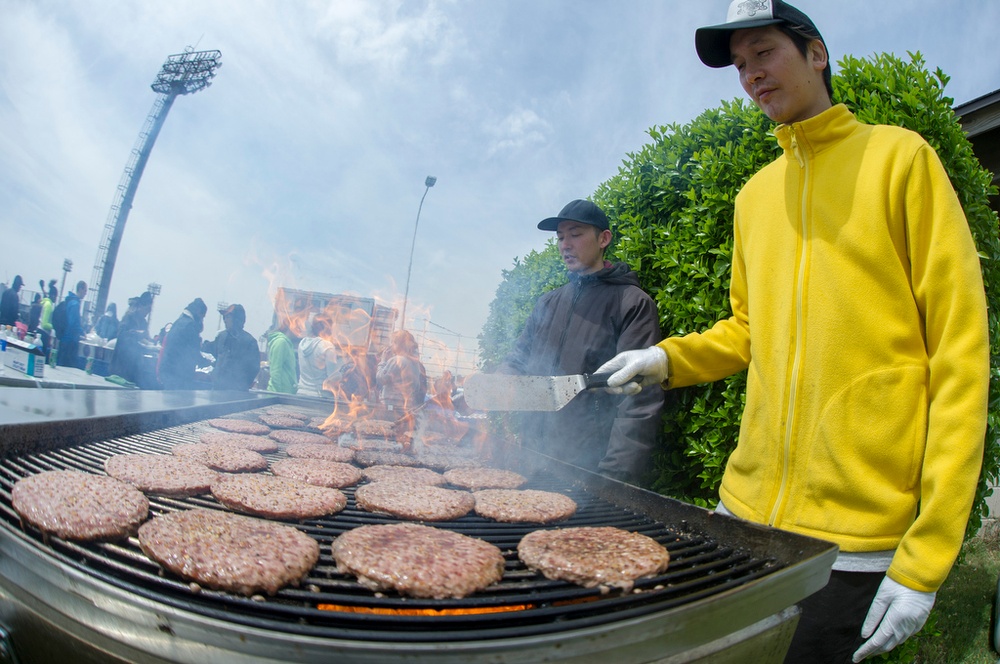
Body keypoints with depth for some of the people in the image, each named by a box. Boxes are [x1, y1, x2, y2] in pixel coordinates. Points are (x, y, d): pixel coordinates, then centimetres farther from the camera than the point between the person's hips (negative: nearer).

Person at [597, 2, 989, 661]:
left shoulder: (901, 158, -3)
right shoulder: (755, 195, 13)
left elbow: (959, 349, -8)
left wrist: (926, 557, -14)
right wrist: (670, 358, 0)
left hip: (859, 531, -5)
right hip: (747, 504, 5)